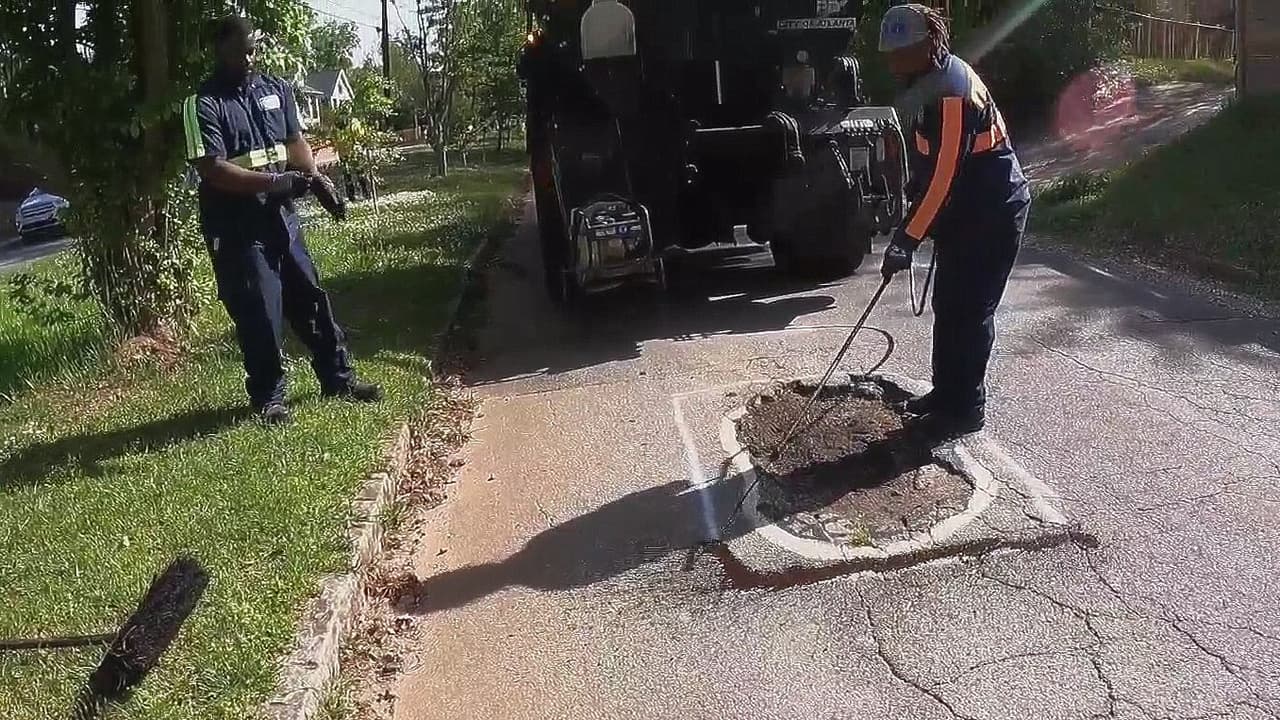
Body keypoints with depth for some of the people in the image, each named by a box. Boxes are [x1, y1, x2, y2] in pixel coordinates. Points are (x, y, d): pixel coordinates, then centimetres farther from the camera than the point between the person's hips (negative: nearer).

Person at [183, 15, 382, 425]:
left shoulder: (276, 90, 9)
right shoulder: (202, 104, -10)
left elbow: (296, 140, 12)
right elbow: (212, 168, -17)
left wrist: (314, 177, -9)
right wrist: (274, 182, -25)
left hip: (280, 216, 6)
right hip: (235, 227, -6)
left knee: (311, 298, 12)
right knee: (258, 314, -2)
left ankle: (338, 379, 25)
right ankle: (268, 398, 13)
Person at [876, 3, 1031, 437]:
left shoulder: (953, 92, -24)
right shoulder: (927, 84, 7)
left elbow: (944, 177, -26)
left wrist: (905, 239, -24)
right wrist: (913, 227, 15)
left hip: (991, 217, -10)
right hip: (965, 214, 10)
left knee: (969, 312, -5)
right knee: (948, 306, 14)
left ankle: (967, 408, 5)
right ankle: (947, 394, 25)